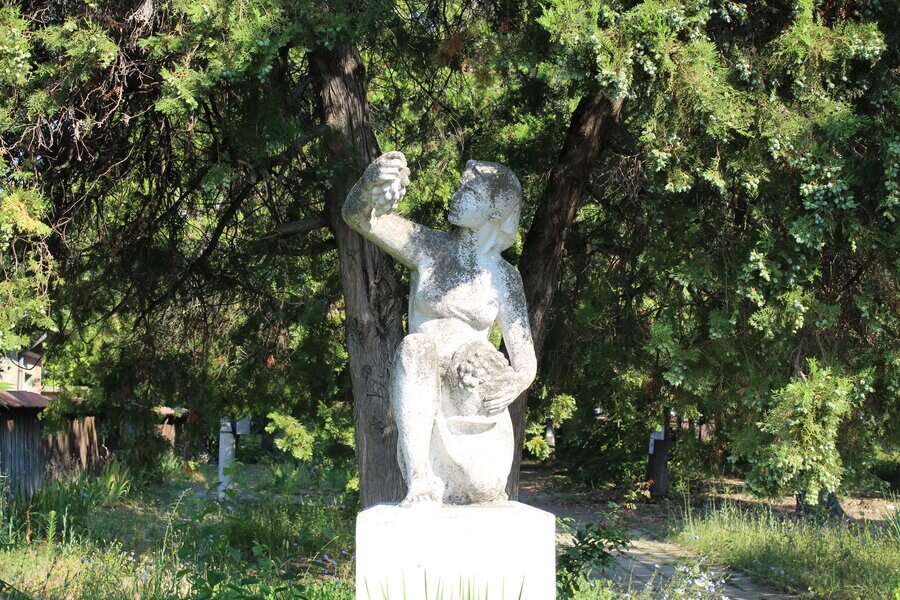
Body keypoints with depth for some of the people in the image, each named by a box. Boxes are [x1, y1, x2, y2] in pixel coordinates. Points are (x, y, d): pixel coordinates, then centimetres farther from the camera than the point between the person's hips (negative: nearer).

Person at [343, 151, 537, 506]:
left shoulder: (504, 277, 6)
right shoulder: (429, 249, 3)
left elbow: (525, 361, 5)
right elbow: (357, 217, -12)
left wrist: (514, 384, -22)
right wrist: (371, 183, -37)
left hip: (473, 401, 1)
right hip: (421, 401, -1)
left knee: (483, 489, -28)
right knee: (415, 347, -34)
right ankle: (419, 479, -35)